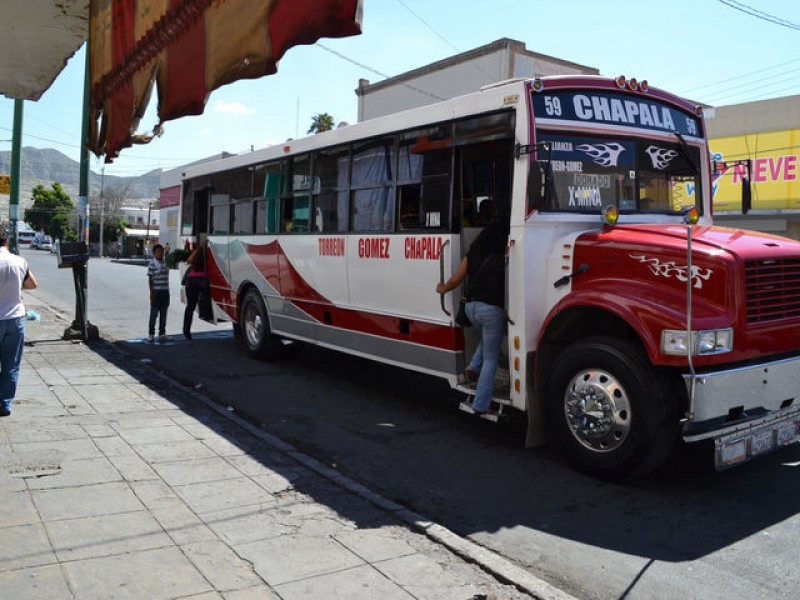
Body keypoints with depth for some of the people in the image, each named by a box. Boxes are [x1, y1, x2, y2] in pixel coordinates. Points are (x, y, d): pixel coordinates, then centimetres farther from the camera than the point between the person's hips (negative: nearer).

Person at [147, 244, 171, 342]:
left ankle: (162, 333, 16)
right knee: (154, 313, 0)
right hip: (156, 291, -6)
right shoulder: (152, 263, -8)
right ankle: (150, 333, 10)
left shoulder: (165, 263, 12)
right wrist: (151, 292, -14)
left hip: (165, 291, 6)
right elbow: (150, 278, -10)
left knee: (163, 313, 9)